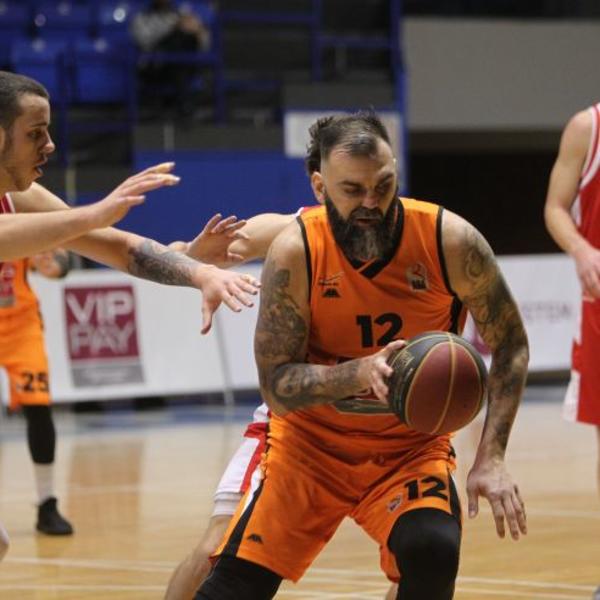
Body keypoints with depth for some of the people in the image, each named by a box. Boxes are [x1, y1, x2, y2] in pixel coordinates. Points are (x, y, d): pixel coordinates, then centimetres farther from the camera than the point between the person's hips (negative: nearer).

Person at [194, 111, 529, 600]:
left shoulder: (450, 241, -19)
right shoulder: (295, 253, -20)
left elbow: (510, 346, -5)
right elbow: (276, 386, -19)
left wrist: (491, 457, -16)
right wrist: (363, 373, -38)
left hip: (411, 445, 0)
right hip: (309, 441, 0)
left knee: (433, 551, -27)